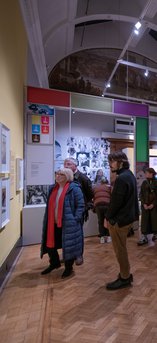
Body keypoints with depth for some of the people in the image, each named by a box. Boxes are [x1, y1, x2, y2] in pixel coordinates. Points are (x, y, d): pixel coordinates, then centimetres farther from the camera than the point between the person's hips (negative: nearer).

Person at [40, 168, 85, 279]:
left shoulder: (74, 188, -13)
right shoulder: (54, 188, 10)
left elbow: (80, 205, -13)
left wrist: (75, 219, -19)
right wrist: (48, 221, 12)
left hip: (68, 224, -7)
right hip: (54, 223, 7)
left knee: (68, 246, 7)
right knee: (50, 243, 17)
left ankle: (69, 268, 32)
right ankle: (54, 263, 44)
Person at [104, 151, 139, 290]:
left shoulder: (121, 178, -22)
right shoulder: (129, 175, 9)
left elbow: (116, 201, -22)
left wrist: (108, 217, -7)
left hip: (119, 220, -10)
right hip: (128, 216, 10)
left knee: (120, 250, 7)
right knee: (122, 249, 22)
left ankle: (124, 278, 25)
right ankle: (126, 274, 36)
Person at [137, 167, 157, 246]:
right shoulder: (144, 182, 6)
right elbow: (141, 194, 4)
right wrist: (144, 204, -7)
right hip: (145, 205, 3)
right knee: (144, 221, 1)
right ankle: (144, 237, 7)